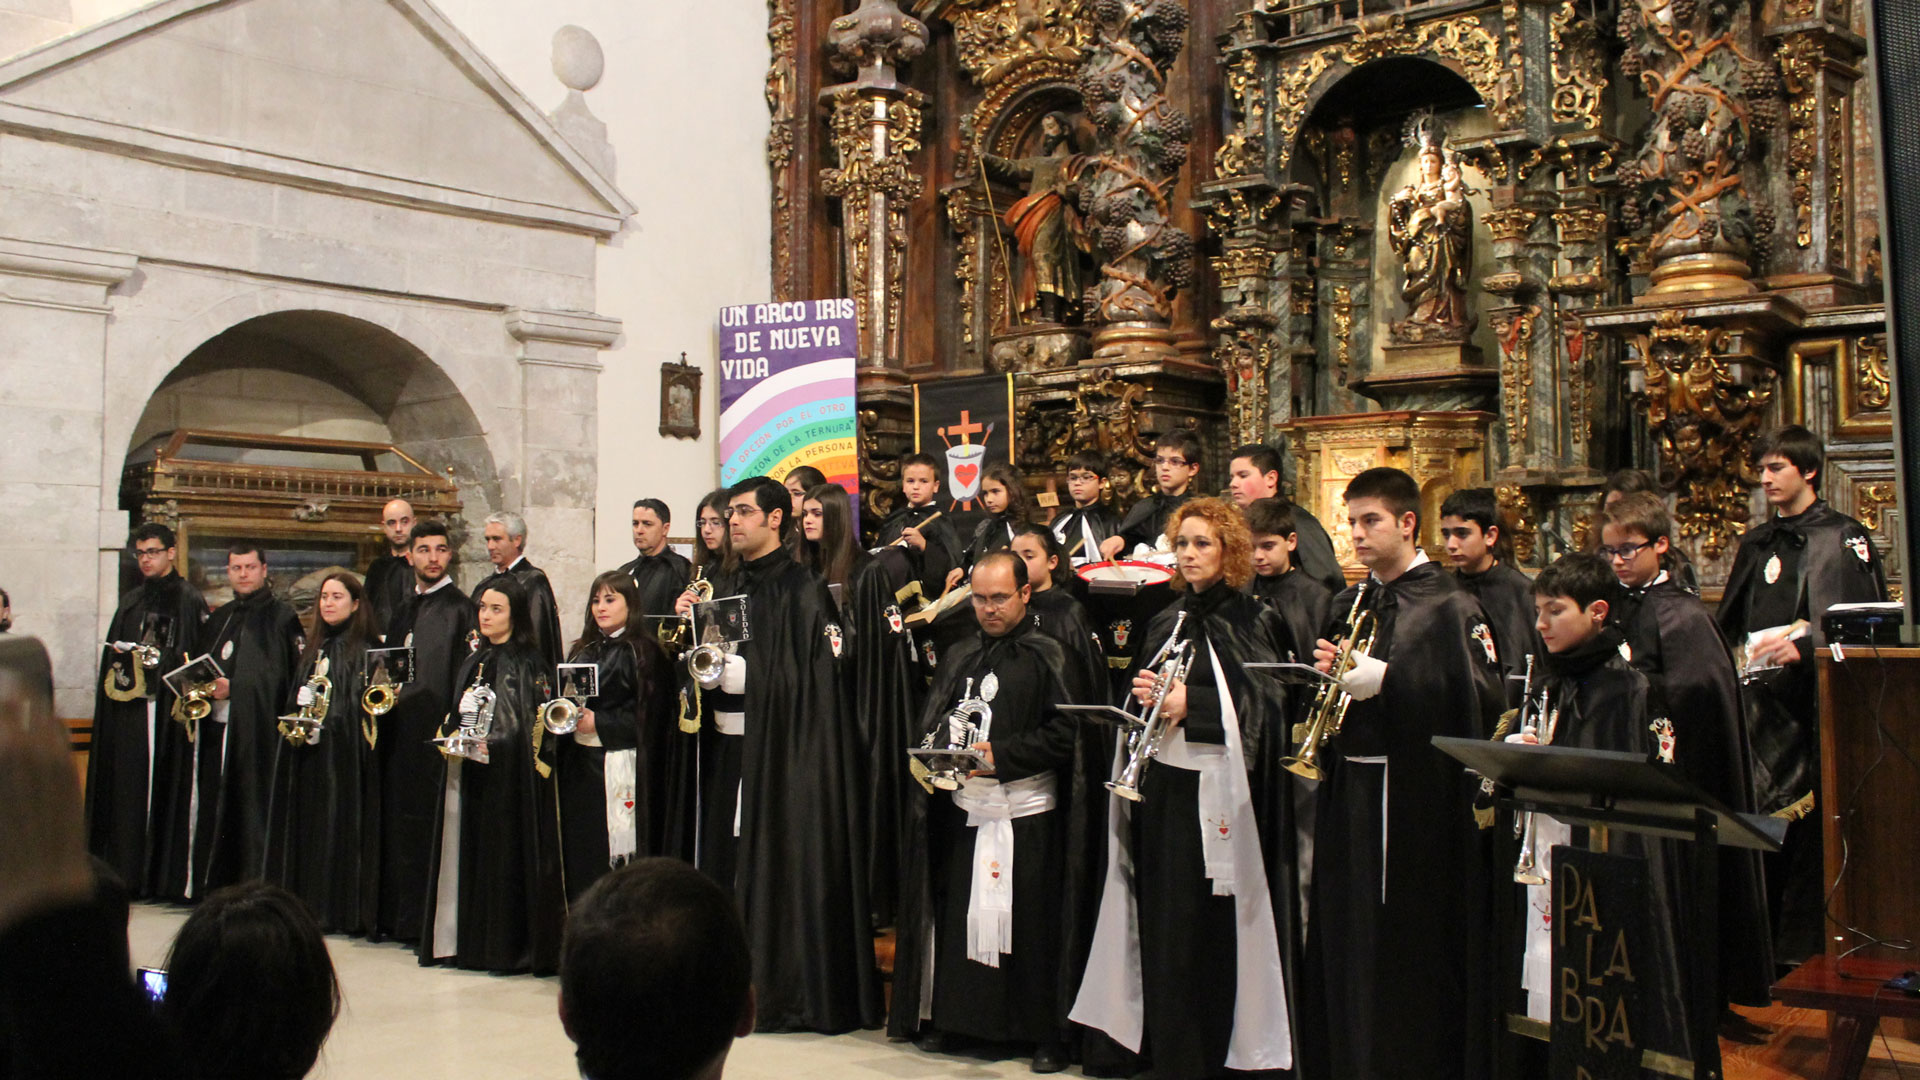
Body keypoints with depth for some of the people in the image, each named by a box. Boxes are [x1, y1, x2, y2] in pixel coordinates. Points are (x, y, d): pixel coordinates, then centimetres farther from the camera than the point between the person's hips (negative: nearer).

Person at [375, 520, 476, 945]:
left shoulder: (461, 608, -6)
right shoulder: (404, 611, 17)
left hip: (436, 736, -7)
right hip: (400, 735, 7)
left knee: (432, 827, -4)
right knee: (399, 823, 10)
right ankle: (396, 916, 19)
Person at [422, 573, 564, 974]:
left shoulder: (528, 664, -5)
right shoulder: (474, 663, 16)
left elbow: (536, 726, -10)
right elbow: (456, 716, 21)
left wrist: (491, 745, -20)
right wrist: (450, 741, 2)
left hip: (510, 774, -7)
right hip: (467, 770, 7)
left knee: (507, 851, -5)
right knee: (471, 853, 7)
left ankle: (511, 946, 2)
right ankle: (470, 941, 15)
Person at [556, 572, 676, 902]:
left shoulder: (643, 652, -5)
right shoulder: (582, 651, 16)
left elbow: (649, 714, -11)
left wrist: (599, 723, -15)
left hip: (619, 767, -6)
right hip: (579, 765, 6)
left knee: (615, 850, -4)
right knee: (580, 851, 8)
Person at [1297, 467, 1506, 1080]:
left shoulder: (1449, 605, -5)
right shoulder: (1349, 605, 15)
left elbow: (1485, 696, -16)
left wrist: (1385, 678, -21)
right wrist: (1326, 670, -2)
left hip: (1416, 796, -6)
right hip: (1347, 792, 6)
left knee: (1414, 955, 1)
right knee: (1345, 950, 11)